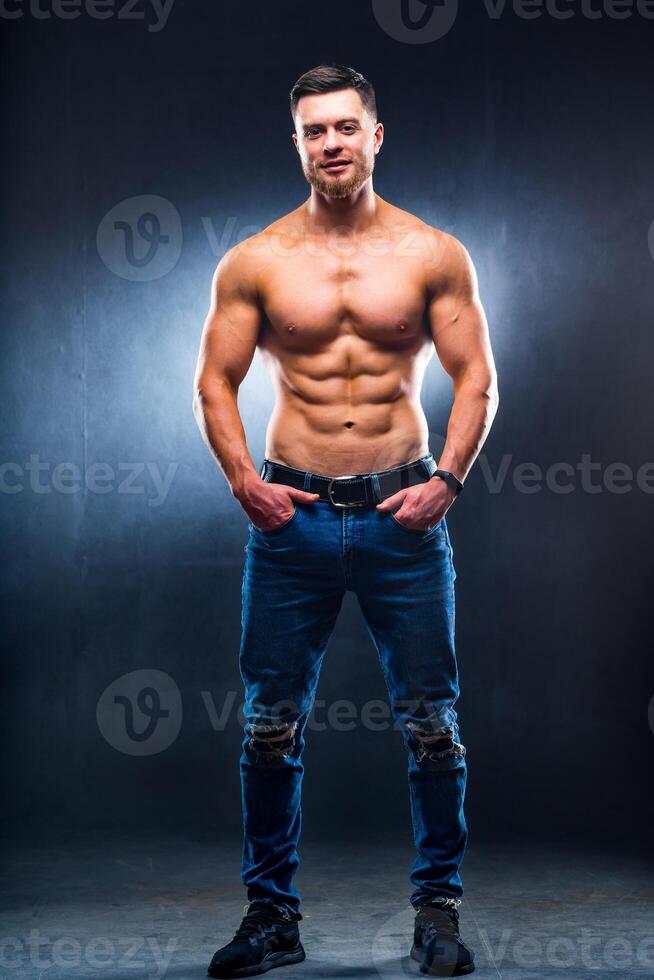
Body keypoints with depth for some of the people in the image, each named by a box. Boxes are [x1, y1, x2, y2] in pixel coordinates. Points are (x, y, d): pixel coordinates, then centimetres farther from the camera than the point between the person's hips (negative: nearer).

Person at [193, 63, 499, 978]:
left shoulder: (434, 255, 2)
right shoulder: (254, 262, 3)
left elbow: (476, 378, 4)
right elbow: (215, 380, 7)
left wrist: (448, 479, -8)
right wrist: (243, 478, -6)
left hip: (402, 514, 0)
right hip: (292, 515, 1)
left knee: (431, 722, 2)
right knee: (272, 724, 4)